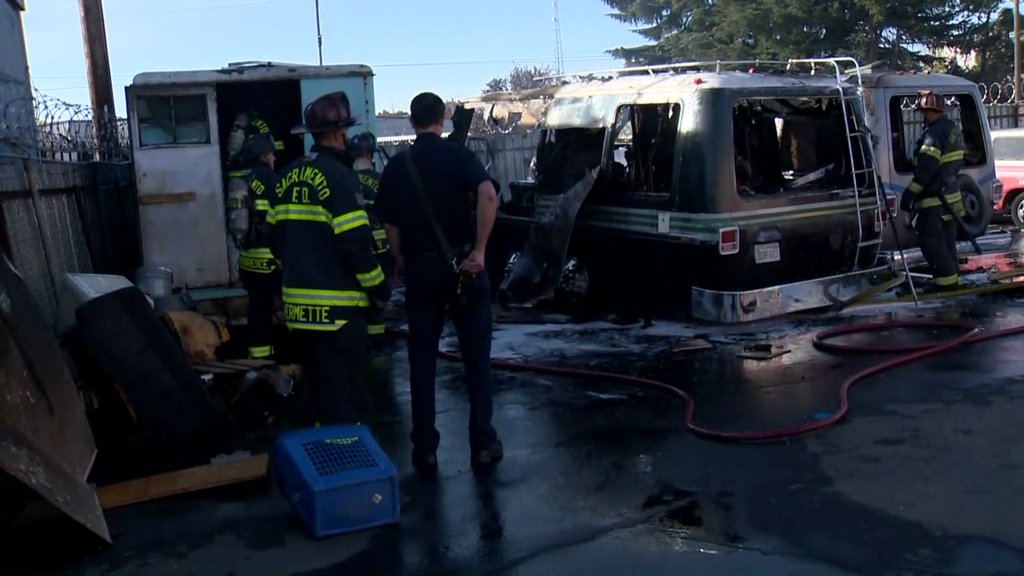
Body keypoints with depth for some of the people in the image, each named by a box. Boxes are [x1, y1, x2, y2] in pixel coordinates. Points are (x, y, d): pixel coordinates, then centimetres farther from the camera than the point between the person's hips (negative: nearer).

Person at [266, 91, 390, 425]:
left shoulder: (287, 177, 10)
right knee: (338, 388, 0)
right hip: (336, 306, -8)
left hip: (297, 303, 8)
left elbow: (275, 237, 15)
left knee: (318, 383, 20)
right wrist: (379, 288, -7)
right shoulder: (338, 176, -13)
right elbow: (355, 243, -18)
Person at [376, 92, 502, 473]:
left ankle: (425, 449, 12)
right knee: (476, 356, 8)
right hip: (461, 265, -2)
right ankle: (483, 442, 11)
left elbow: (390, 226, 3)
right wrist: (479, 251, -17)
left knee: (422, 359, 9)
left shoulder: (396, 166, 5)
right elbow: (488, 196, -21)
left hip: (420, 268, 2)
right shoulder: (459, 155, -2)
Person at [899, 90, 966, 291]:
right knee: (947, 240, 16)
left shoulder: (933, 134, -21)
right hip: (951, 195, 10)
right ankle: (953, 276, 24)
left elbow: (926, 169, -24)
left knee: (930, 239, -4)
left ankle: (947, 279, -4)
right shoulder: (954, 129, 11)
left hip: (934, 199, -10)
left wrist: (910, 193, -20)